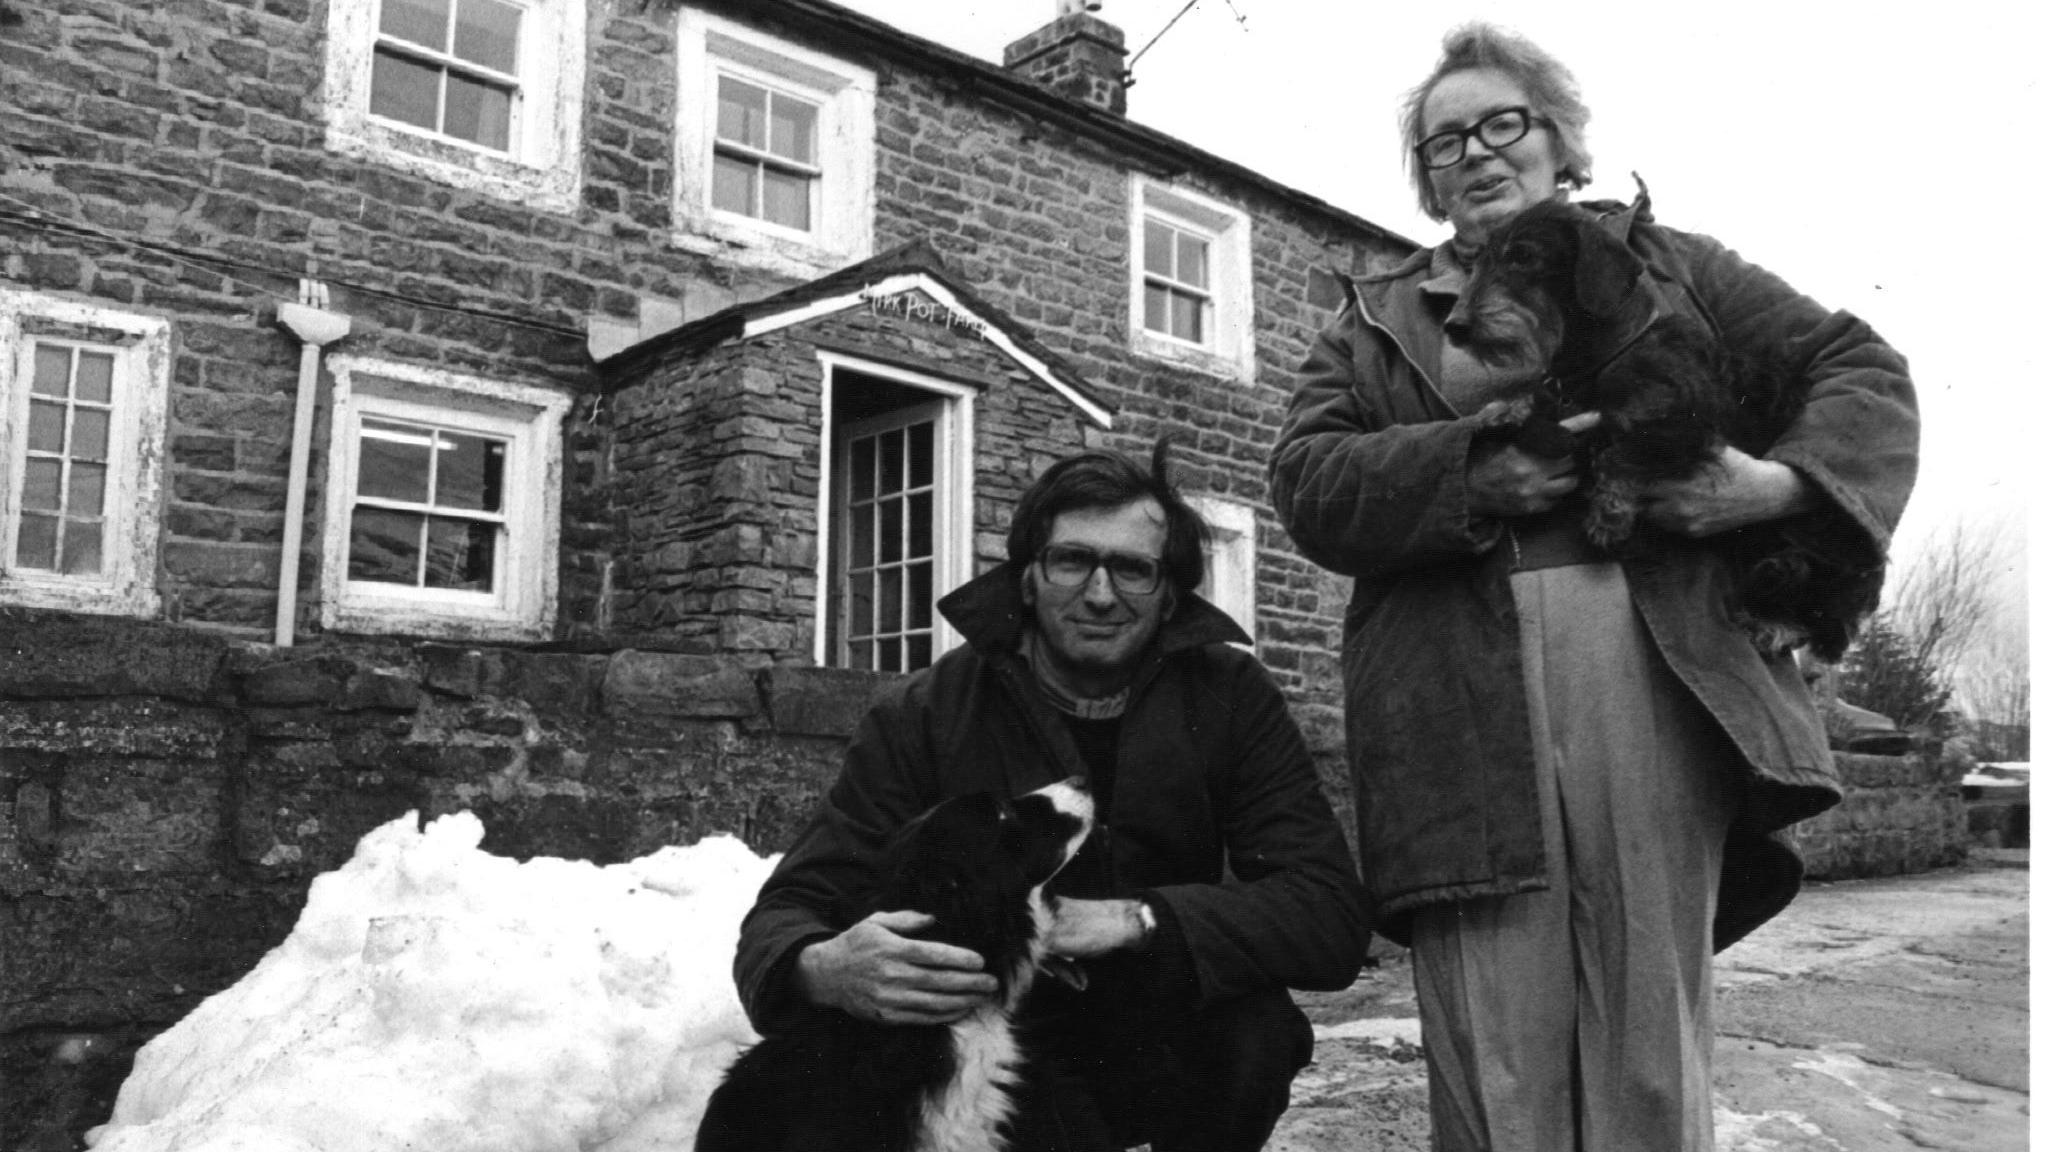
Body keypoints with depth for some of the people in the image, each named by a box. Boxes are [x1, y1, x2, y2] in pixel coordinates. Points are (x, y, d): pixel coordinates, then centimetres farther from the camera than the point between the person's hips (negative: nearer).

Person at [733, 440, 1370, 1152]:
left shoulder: (1231, 698, -10)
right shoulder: (924, 716, -12)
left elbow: (1332, 917, -19)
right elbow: (786, 911, -15)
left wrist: (1131, 919, -34)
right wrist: (823, 969, -41)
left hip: (1172, 1049, 2)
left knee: (1258, 1026, -28)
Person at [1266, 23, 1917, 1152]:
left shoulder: (1665, 264, 21)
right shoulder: (1374, 318, 20)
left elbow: (1862, 370, 15)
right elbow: (1307, 482, 5)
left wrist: (1781, 481, -6)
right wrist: (1476, 476, -12)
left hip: (1663, 682, 0)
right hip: (1459, 710, 0)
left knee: (1652, 1059, 3)